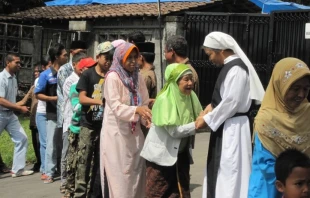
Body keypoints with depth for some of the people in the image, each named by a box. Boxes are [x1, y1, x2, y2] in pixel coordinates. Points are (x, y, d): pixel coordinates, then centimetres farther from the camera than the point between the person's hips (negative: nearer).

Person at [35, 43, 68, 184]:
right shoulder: (46, 75, -4)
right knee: (52, 144, -1)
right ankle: (50, 173, 6)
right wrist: (54, 98, -16)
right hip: (53, 114, -4)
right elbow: (38, 94, -5)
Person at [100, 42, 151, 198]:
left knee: (136, 174, 9)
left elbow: (144, 103, 8)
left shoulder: (137, 77, 7)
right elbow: (116, 107, -20)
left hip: (134, 132, 6)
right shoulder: (113, 77, -12)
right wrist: (137, 110, -34)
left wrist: (147, 117, -12)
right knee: (120, 176, -2)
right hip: (117, 133, -6)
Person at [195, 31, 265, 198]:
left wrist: (207, 119, -12)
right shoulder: (231, 66, 12)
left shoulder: (236, 68, -17)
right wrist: (213, 105, 4)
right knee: (222, 171, 14)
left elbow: (232, 102, -21)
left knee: (230, 172, -4)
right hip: (227, 127, 10)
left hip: (233, 128, -10)